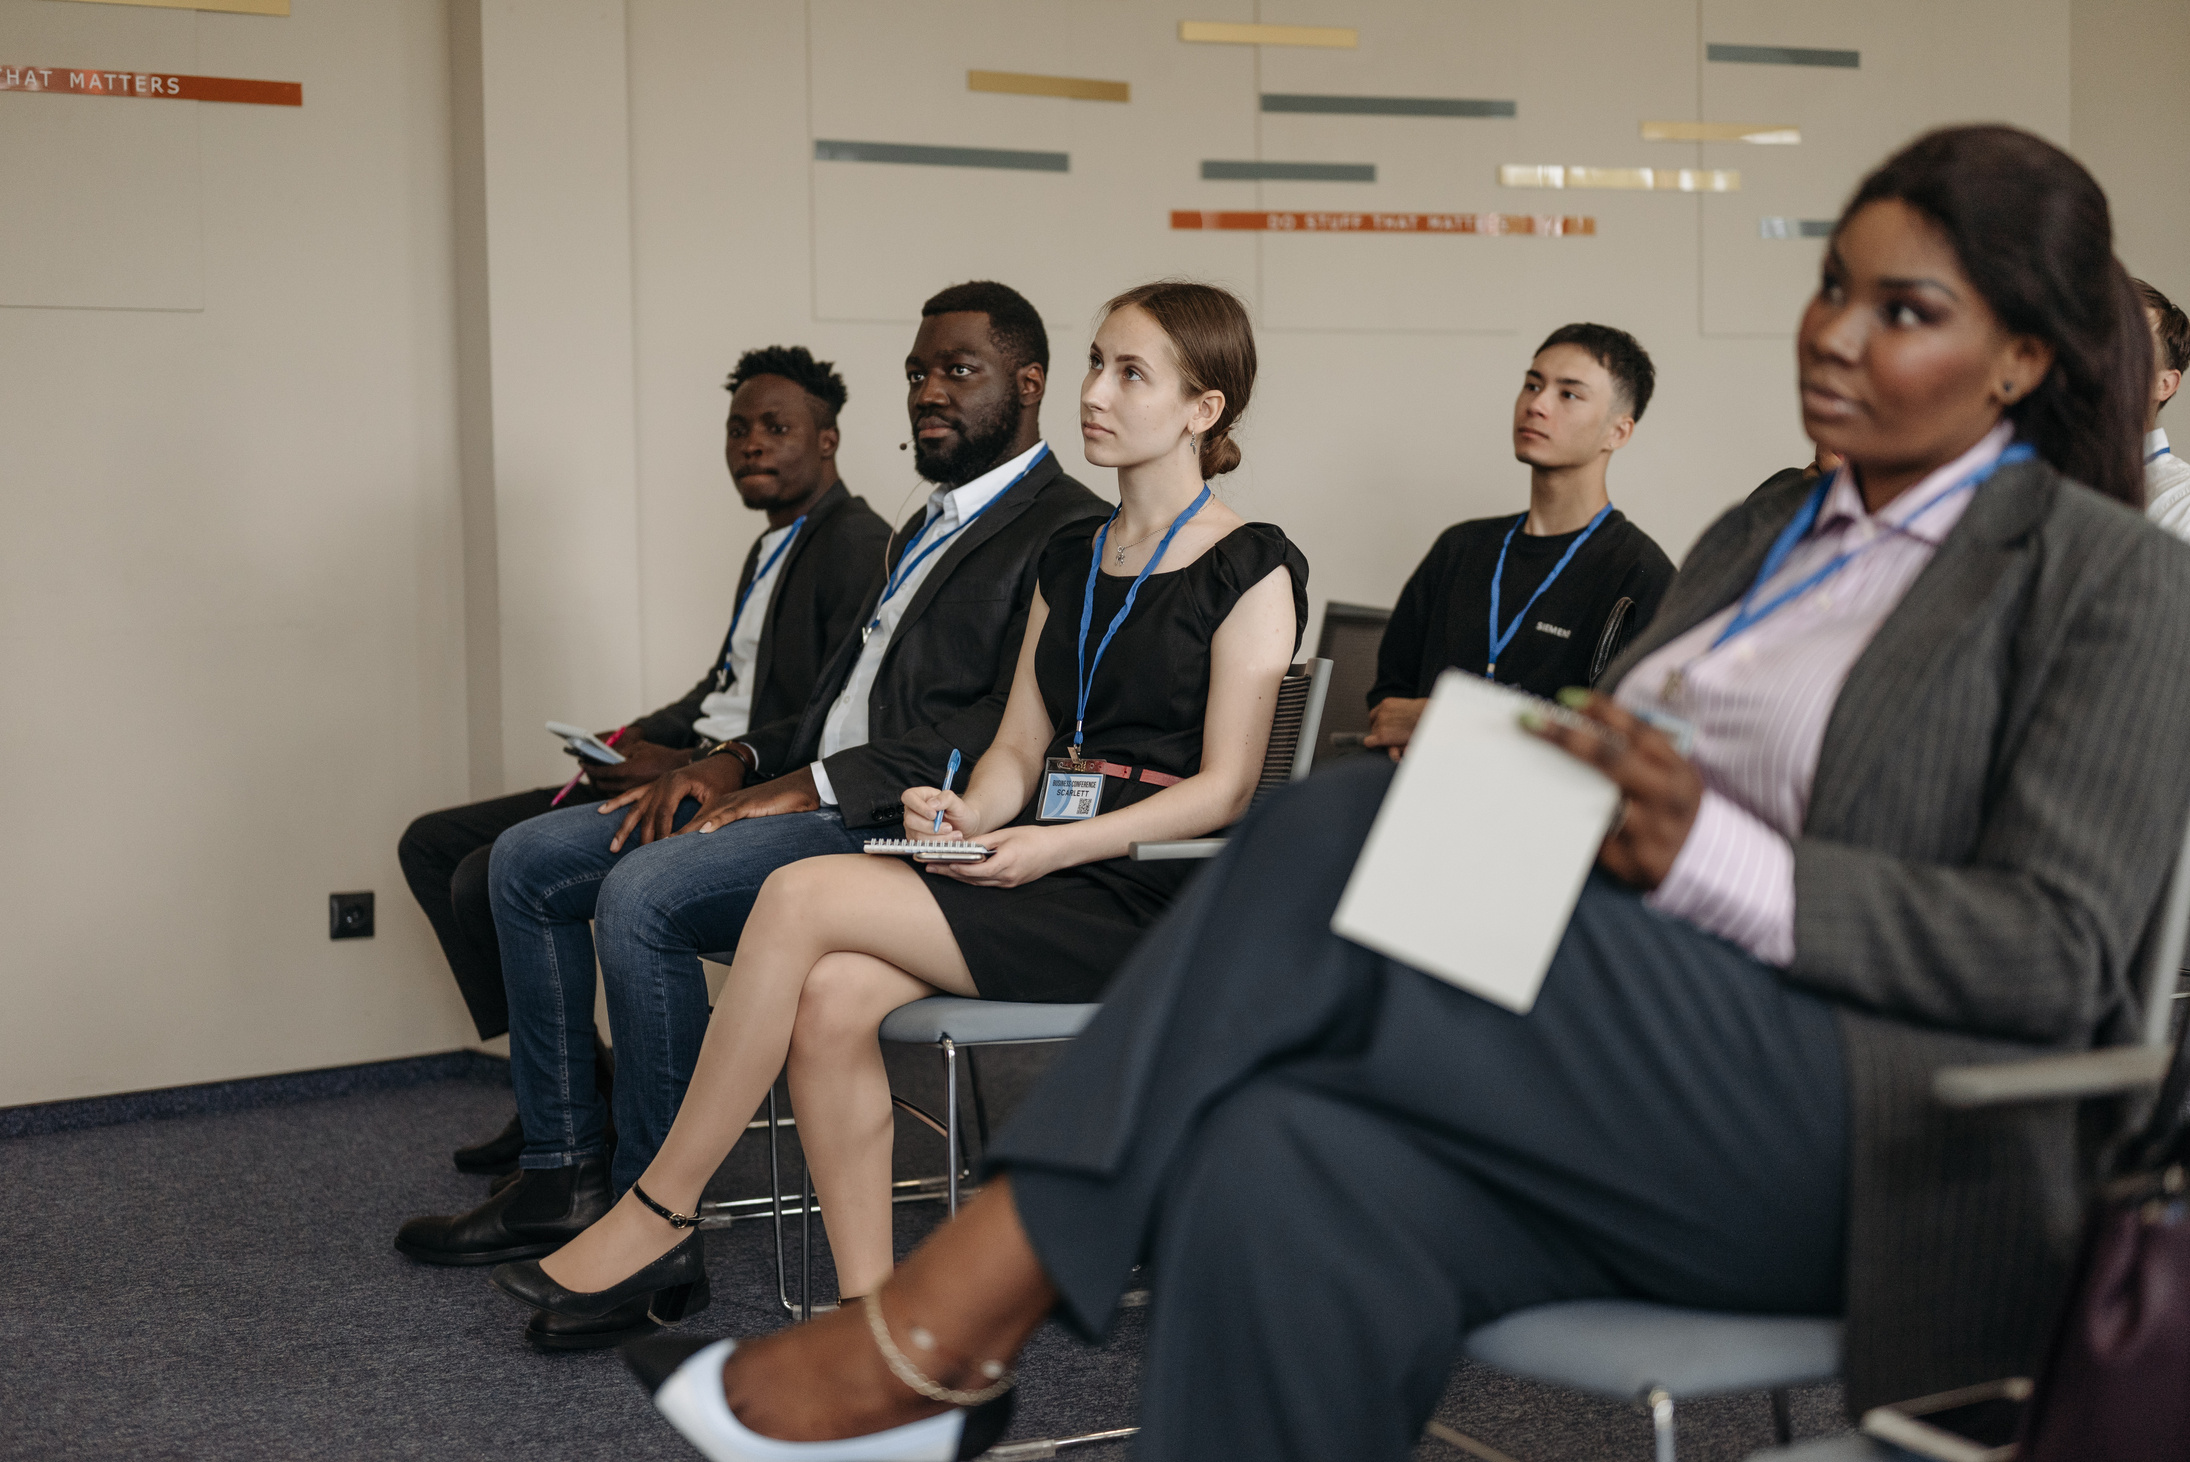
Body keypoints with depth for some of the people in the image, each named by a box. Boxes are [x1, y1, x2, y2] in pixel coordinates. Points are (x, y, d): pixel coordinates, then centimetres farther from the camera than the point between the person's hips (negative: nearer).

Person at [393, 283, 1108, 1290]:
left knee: (642, 895, -29)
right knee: (528, 860, 3)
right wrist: (736, 761, 5)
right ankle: (563, 1177, 5)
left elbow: (1017, 739, -19)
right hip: (809, 798, 10)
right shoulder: (926, 530, 25)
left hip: (900, 828, -10)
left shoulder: (1071, 536, -6)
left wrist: (813, 787, -20)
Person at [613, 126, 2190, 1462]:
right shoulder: (1760, 535, 25)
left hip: (1879, 1143, -6)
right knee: (1283, 1168, -29)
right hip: (1642, 1097, 6)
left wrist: (1701, 851, -20)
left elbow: (2055, 954, -7)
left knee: (1343, 838, -26)